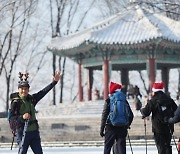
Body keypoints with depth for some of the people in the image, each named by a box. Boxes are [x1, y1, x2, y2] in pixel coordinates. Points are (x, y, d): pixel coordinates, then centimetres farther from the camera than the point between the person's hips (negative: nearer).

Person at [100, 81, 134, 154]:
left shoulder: (108, 101, -2)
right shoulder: (124, 101, 6)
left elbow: (104, 116, -4)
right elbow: (131, 115, 8)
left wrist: (102, 129, -1)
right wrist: (127, 126, 19)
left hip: (110, 127, -2)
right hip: (122, 128, 2)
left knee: (107, 147, 4)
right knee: (121, 146, 3)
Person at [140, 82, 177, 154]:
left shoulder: (153, 101, -8)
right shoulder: (169, 100, 6)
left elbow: (146, 112, -9)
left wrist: (142, 110, 12)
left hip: (158, 128, -5)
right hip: (169, 127, 5)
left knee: (160, 146, -4)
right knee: (167, 145, 16)